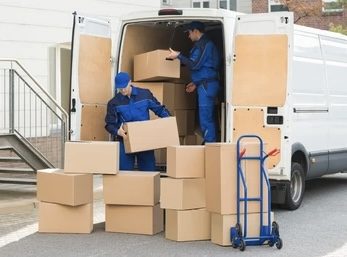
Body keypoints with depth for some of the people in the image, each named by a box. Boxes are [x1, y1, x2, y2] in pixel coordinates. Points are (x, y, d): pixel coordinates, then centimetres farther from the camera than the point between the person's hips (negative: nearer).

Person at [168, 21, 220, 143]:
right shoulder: (207, 43, 21)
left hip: (206, 86, -11)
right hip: (207, 84, 11)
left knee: (205, 119, -10)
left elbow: (194, 65, -18)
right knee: (208, 118, 12)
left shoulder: (203, 44, -11)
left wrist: (178, 56, -11)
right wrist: (196, 83, 25)